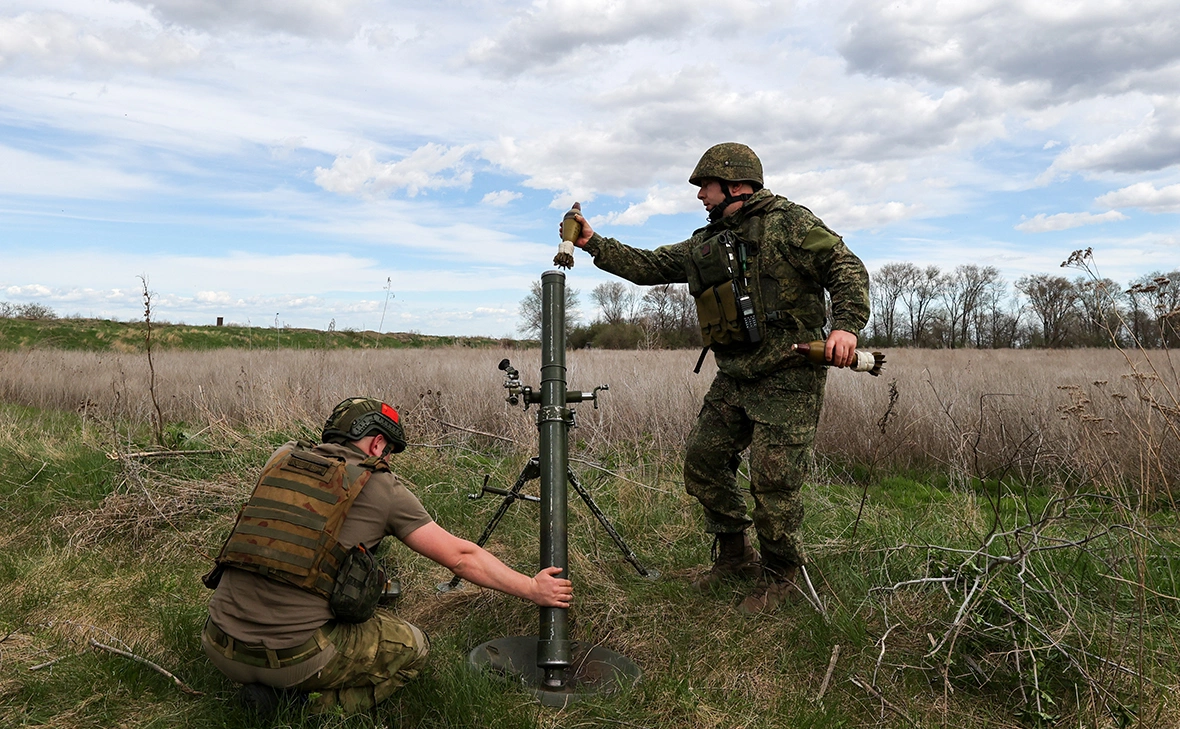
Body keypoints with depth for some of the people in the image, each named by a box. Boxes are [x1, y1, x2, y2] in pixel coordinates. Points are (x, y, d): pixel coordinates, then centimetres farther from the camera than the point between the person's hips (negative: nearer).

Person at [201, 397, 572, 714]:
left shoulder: (282, 458, 8)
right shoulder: (382, 488, -3)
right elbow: (460, 557, 0)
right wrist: (533, 589, 9)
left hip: (219, 648, 6)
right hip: (293, 657, -5)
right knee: (413, 647, 16)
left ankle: (266, 689, 13)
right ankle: (315, 707, -2)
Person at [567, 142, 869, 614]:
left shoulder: (787, 222, -4)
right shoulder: (704, 245, 16)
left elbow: (845, 267, -9)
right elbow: (646, 266, 18)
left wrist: (847, 324, -23)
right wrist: (592, 243, 12)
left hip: (788, 380, -7)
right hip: (733, 379, 8)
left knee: (773, 480, -5)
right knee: (702, 460, 9)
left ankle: (778, 574, 18)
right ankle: (734, 556, 28)